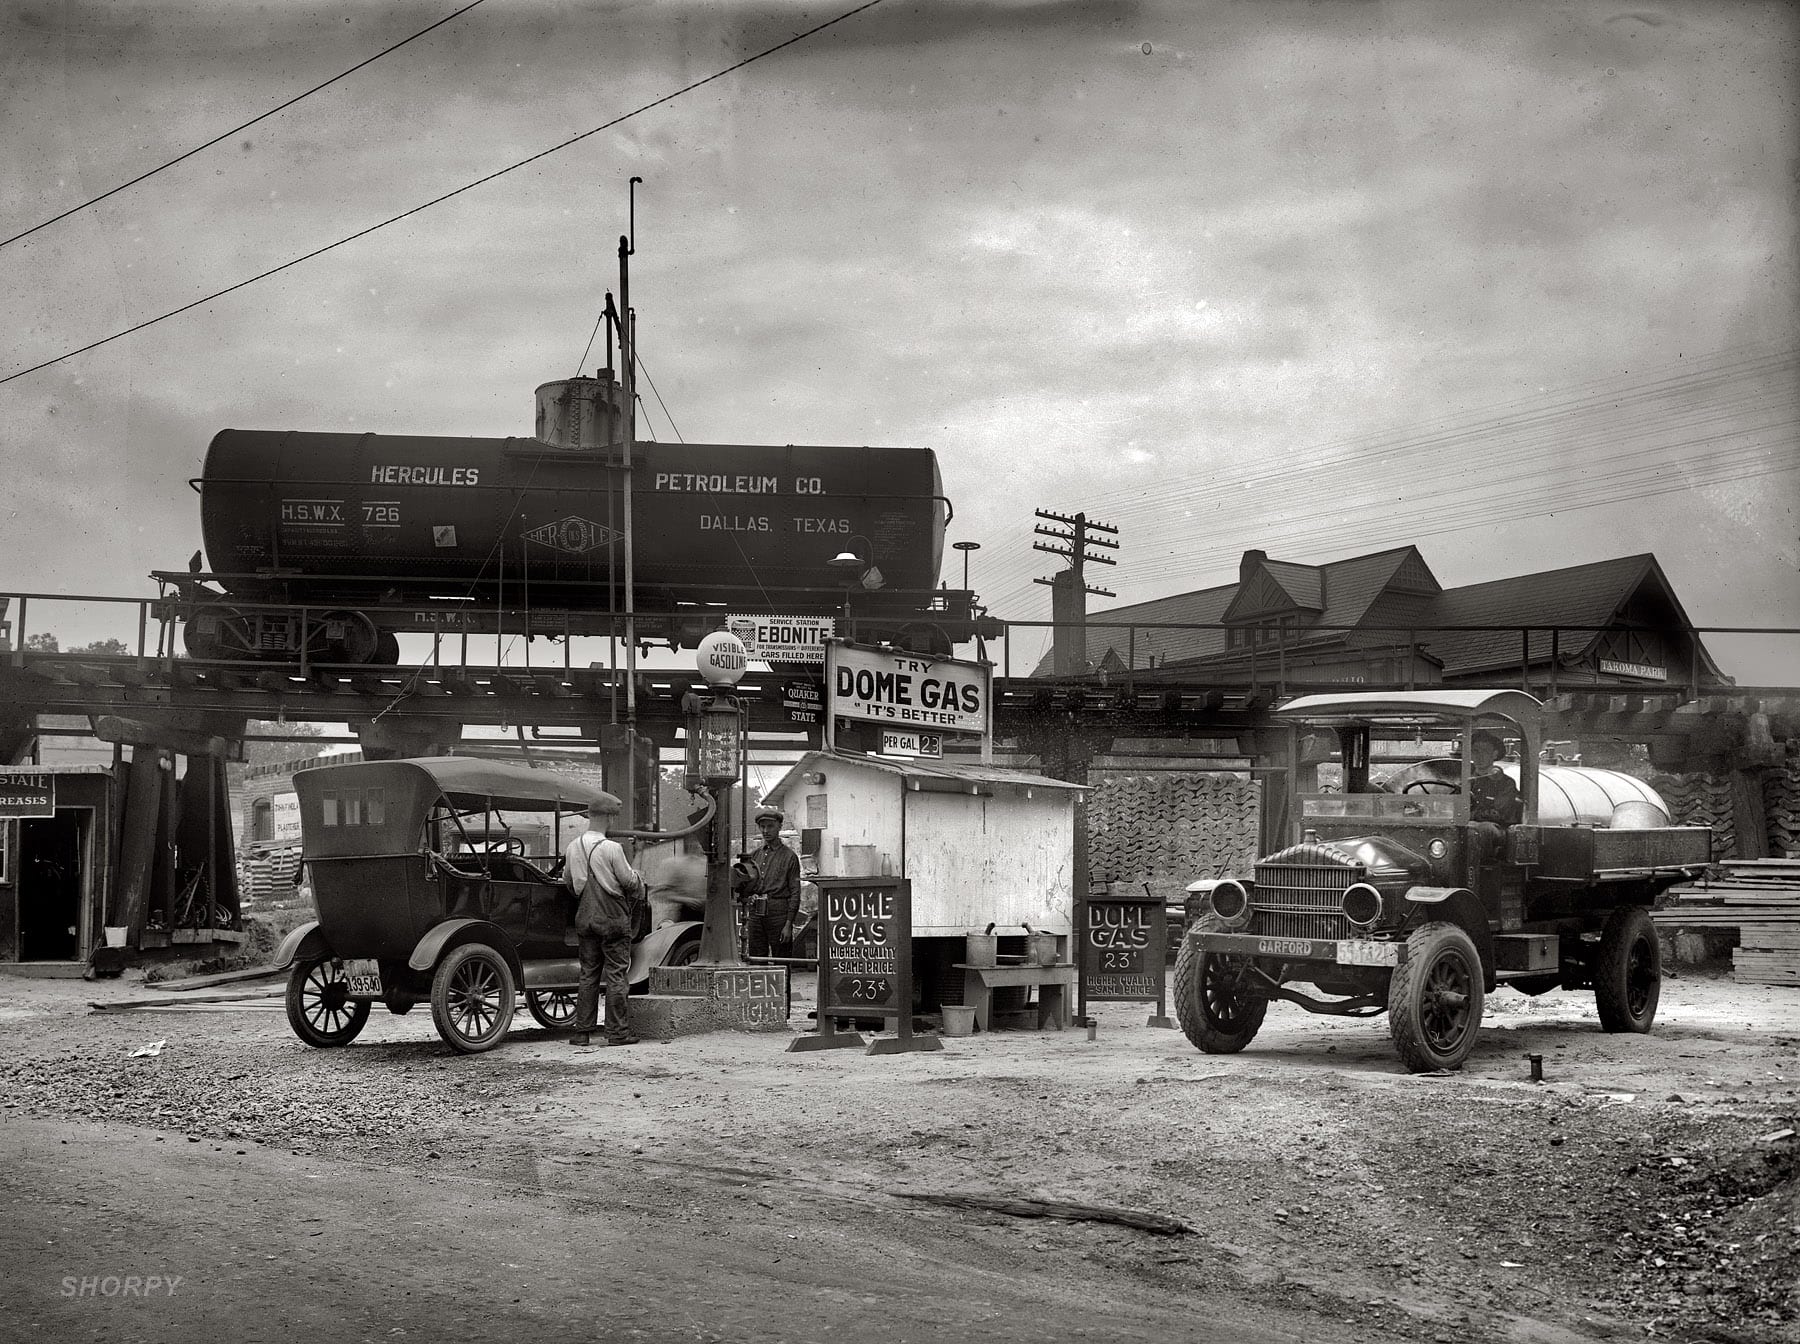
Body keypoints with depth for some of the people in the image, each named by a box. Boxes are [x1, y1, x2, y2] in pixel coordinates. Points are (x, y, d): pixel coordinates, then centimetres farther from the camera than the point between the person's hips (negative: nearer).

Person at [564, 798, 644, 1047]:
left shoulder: (573, 847, 2)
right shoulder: (612, 848, -17)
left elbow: (567, 879, 14)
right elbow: (629, 881, -11)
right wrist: (637, 877, 12)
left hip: (585, 918, 5)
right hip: (613, 917, -5)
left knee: (588, 975, 12)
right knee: (616, 975, 1)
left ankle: (582, 1032, 13)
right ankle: (617, 1032, 3)